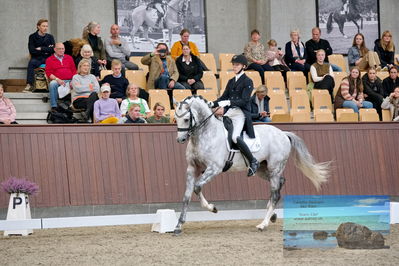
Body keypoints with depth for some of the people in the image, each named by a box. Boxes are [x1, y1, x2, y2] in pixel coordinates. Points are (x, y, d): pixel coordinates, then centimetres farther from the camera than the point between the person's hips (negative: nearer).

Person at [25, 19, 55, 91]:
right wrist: (46, 50, -5)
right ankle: (29, 84, -40)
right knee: (31, 62, -35)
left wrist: (41, 49, -7)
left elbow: (53, 49, -1)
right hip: (36, 58, -1)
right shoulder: (32, 37, 7)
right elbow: (32, 50, -4)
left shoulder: (50, 37, 13)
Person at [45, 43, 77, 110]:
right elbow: (49, 73, 3)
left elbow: (74, 71, 17)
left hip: (69, 81, 2)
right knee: (52, 84, -36)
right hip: (57, 81, -2)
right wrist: (57, 79, -14)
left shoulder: (69, 58, 22)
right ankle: (54, 106, -35)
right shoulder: (49, 60, 13)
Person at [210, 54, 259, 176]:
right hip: (229, 112, 8)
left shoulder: (247, 82, -3)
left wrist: (228, 102, -26)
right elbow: (224, 97, 16)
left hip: (241, 113, -8)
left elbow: (244, 100, -14)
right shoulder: (231, 81, 18)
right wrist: (213, 104, -2)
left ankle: (253, 161, -14)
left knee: (235, 137, -27)